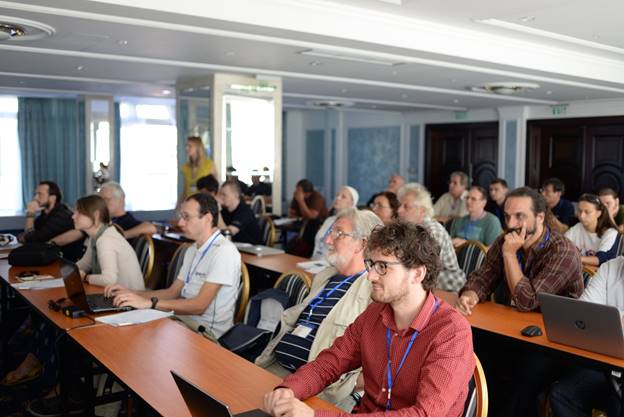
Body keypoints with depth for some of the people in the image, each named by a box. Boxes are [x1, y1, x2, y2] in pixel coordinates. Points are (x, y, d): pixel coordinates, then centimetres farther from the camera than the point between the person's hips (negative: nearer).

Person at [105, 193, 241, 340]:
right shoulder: (192, 250, 15)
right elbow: (172, 292, 15)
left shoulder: (224, 251, -17)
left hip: (207, 333, -8)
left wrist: (149, 303, -25)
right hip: (185, 320, 8)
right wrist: (131, 293, 3)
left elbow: (200, 305, -23)